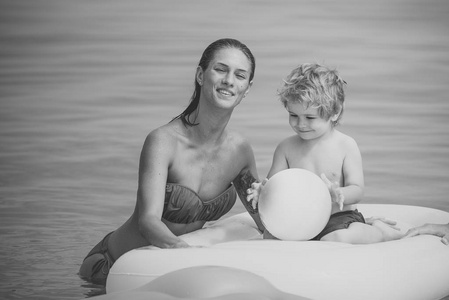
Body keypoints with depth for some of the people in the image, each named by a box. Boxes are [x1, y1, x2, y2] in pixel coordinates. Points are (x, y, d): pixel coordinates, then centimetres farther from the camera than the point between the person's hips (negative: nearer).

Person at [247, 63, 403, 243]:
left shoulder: (346, 146, -6)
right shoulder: (286, 148, 2)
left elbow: (357, 190, -10)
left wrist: (337, 194, -34)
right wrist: (263, 190, -23)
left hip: (340, 217, -4)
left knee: (336, 239, -36)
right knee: (270, 235, -21)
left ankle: (379, 231, 0)